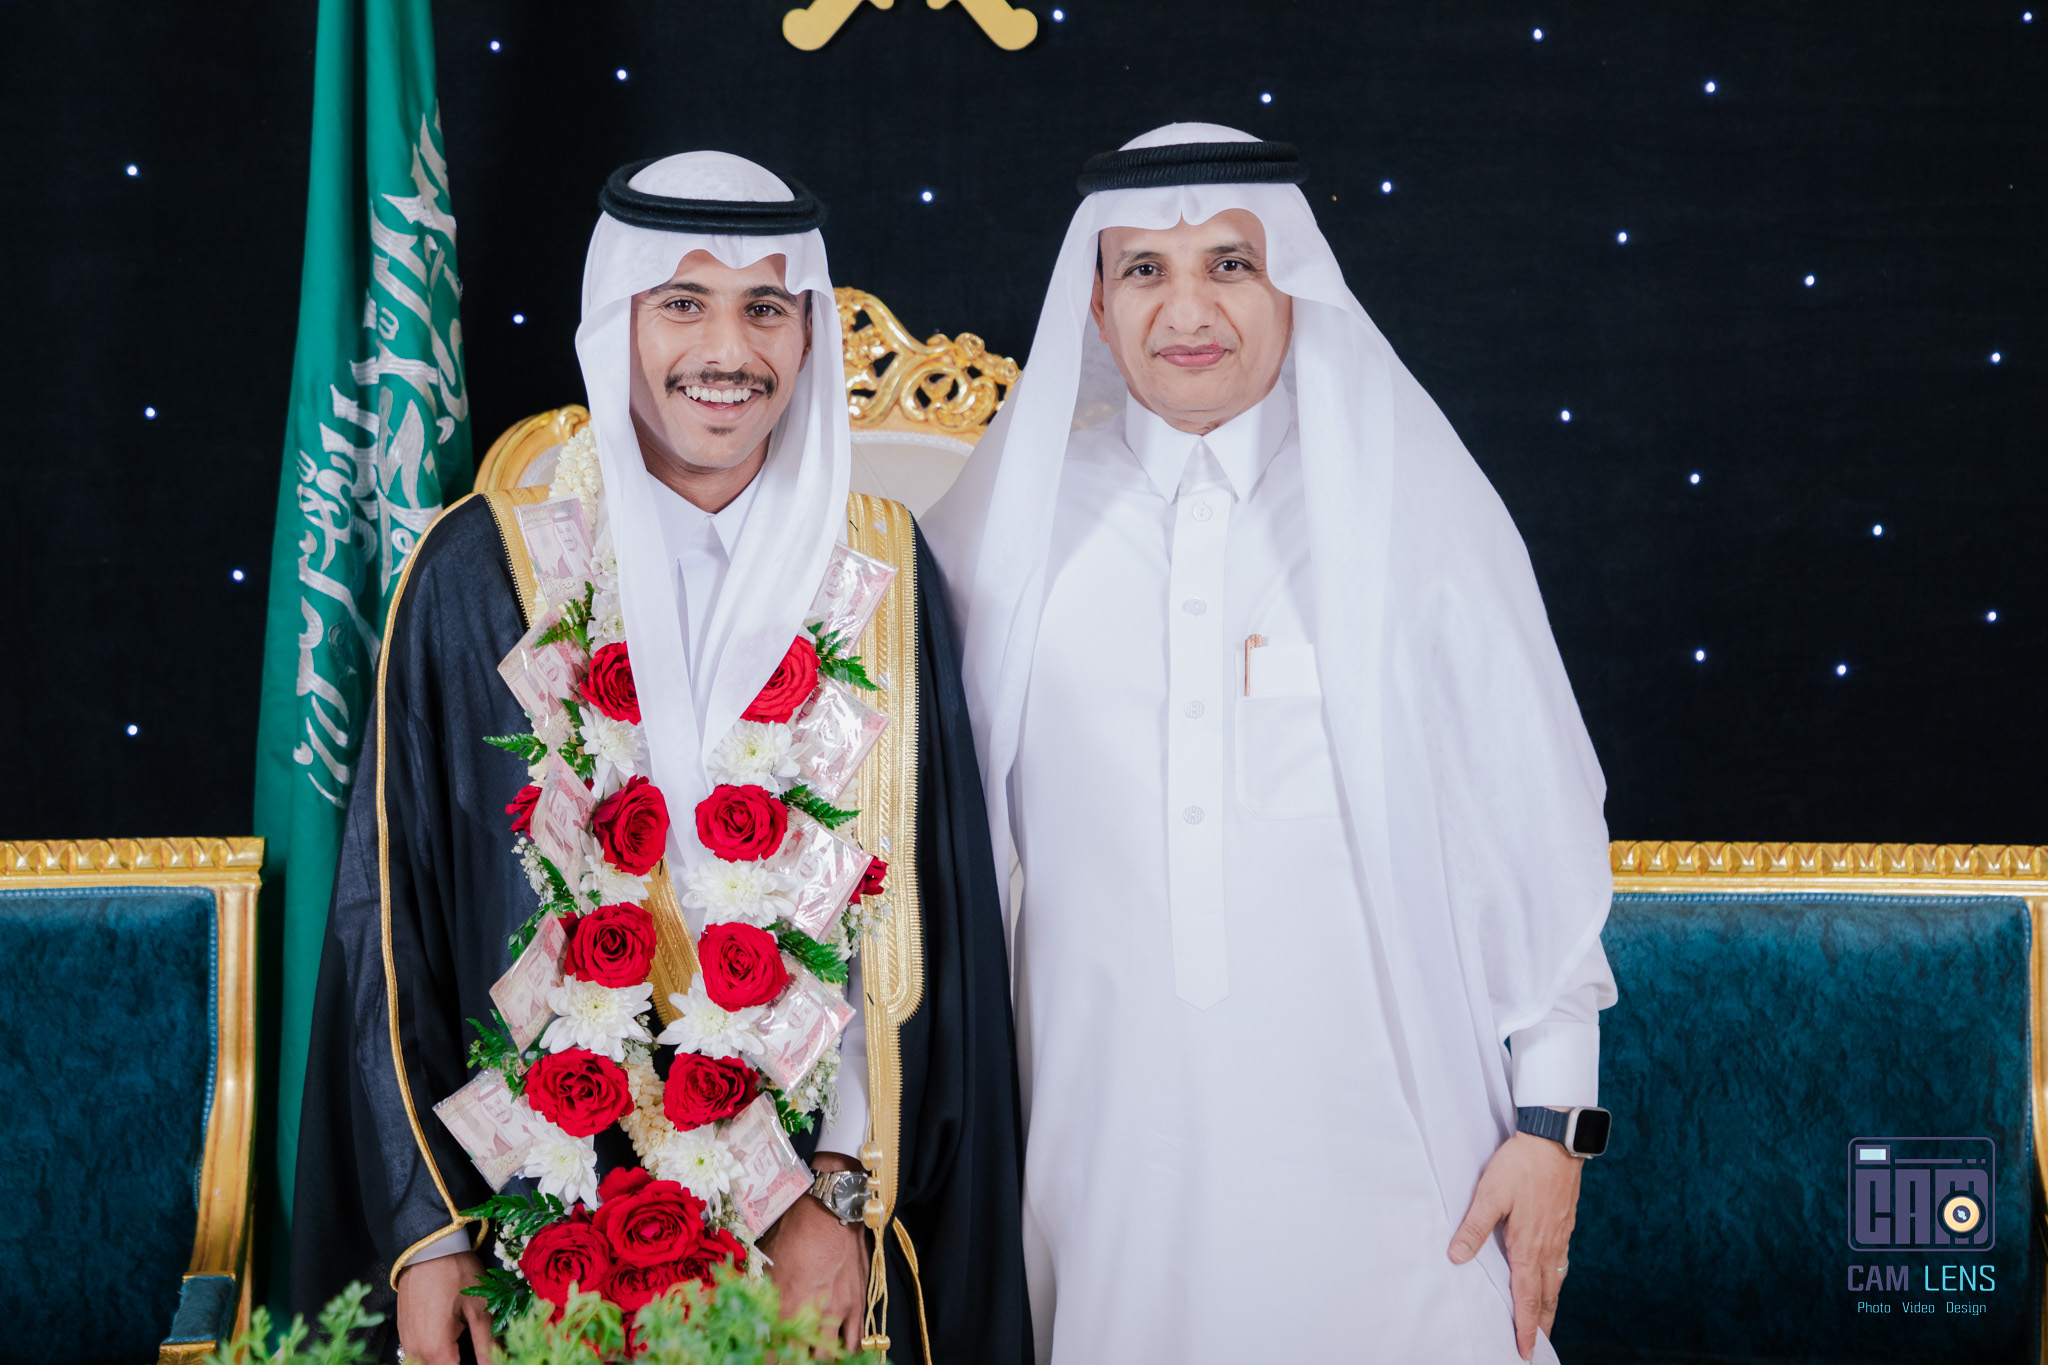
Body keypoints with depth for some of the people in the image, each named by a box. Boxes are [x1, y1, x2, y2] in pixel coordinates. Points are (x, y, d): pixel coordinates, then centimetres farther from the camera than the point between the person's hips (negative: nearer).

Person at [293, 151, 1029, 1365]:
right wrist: (425, 1235, -5)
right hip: (539, 1212, -1)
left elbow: (918, 915, -1)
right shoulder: (483, 575, -4)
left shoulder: (879, 573, -1)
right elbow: (393, 914, -2)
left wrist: (846, 1191, -9)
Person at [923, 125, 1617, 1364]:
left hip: (1377, 1149, -1)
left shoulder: (1411, 511, -1)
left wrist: (1552, 1120, -4)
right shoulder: (1026, 520, 3)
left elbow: (1535, 821, -1)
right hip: (1116, 1141, 2)